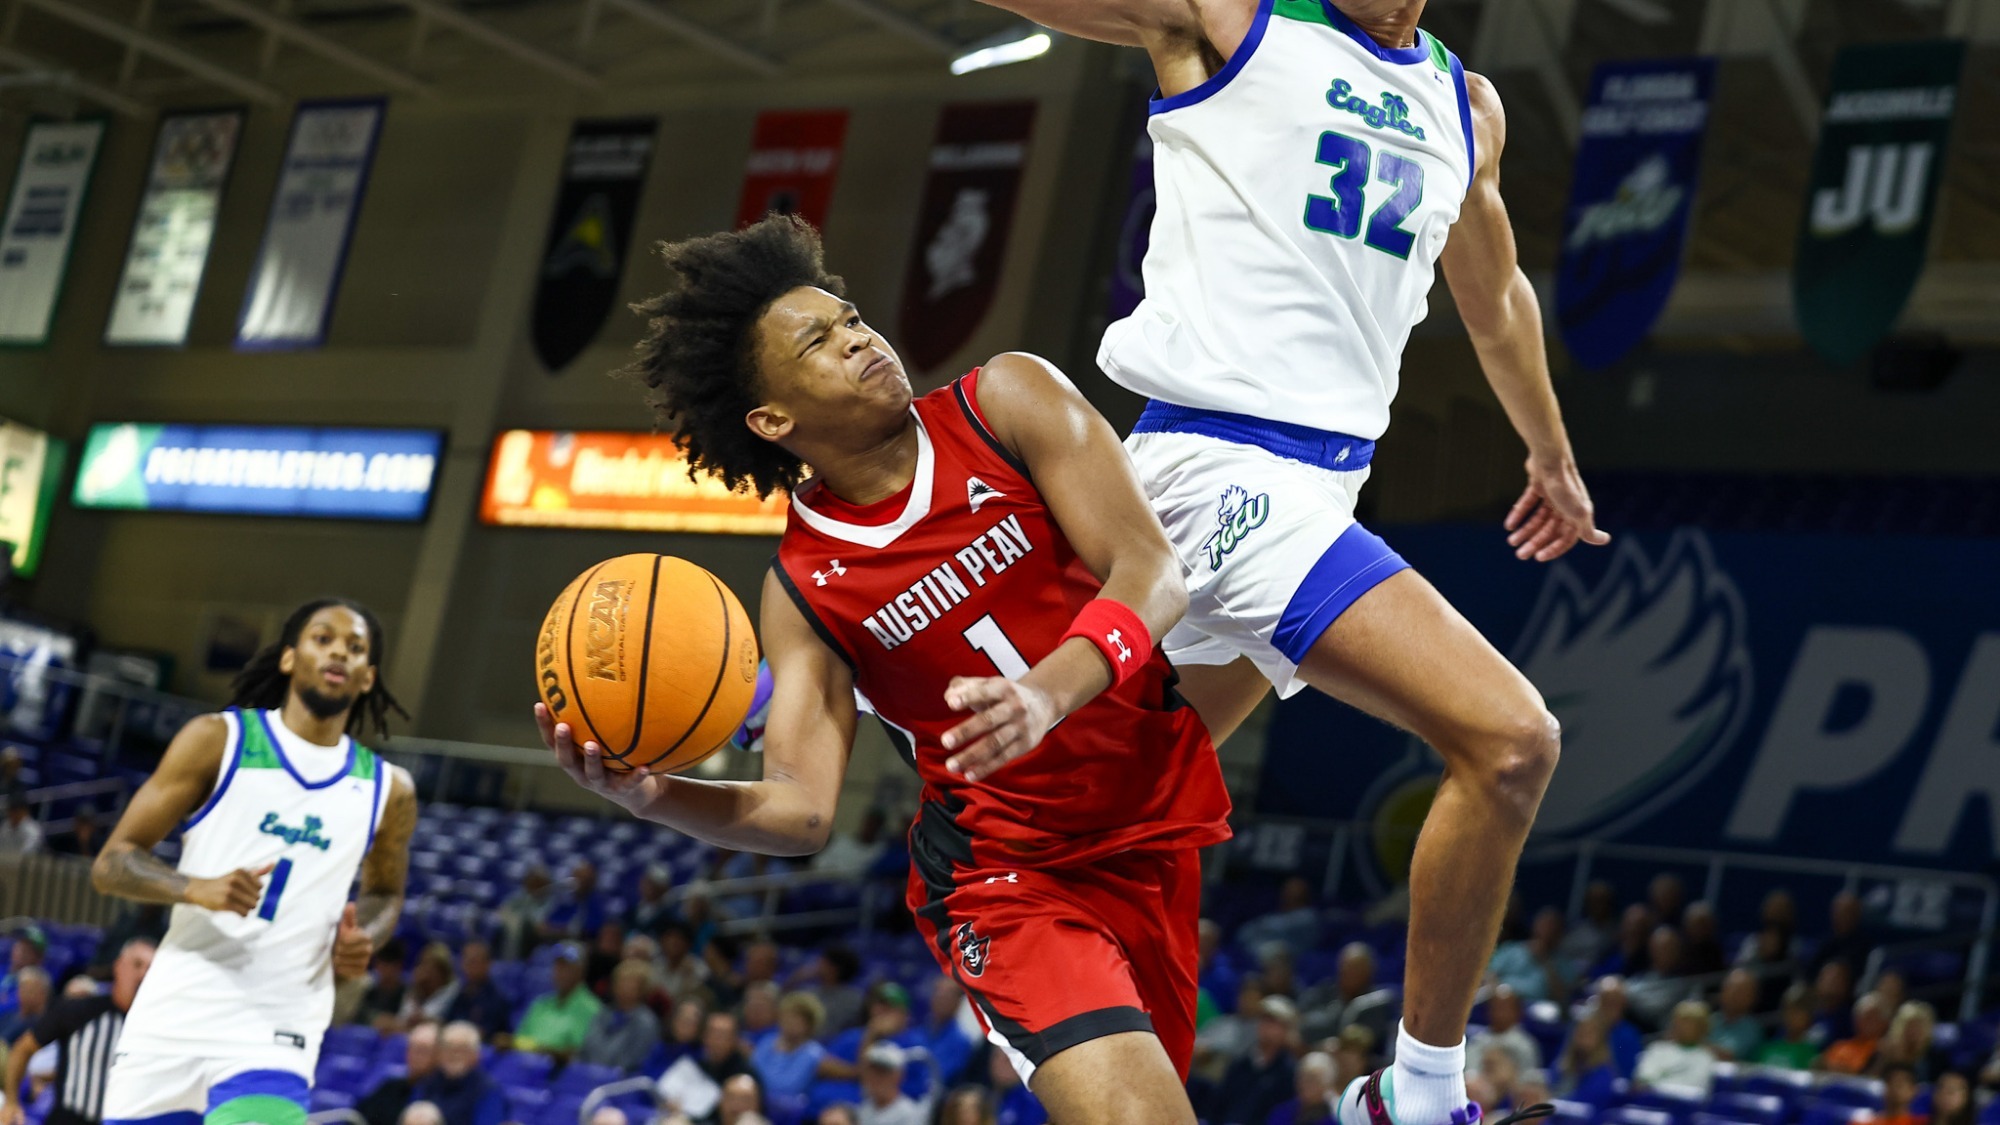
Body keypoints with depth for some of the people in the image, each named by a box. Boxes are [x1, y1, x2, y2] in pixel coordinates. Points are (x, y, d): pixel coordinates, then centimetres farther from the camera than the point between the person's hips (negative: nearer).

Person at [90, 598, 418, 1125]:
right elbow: (111, 863, -1)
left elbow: (385, 893, 26)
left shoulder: (388, 789, 7)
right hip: (172, 1017, 0)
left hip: (274, 1036, 0)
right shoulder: (218, 740, 0)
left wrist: (362, 939, 2)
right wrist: (198, 888, -20)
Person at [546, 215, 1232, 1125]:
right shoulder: (803, 590, -5)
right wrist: (651, 794, -31)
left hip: (1159, 826, 2)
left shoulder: (1006, 401, -6)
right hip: (1011, 875, -2)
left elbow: (1151, 572, -15)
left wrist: (1047, 694, -33)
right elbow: (801, 809, -11)